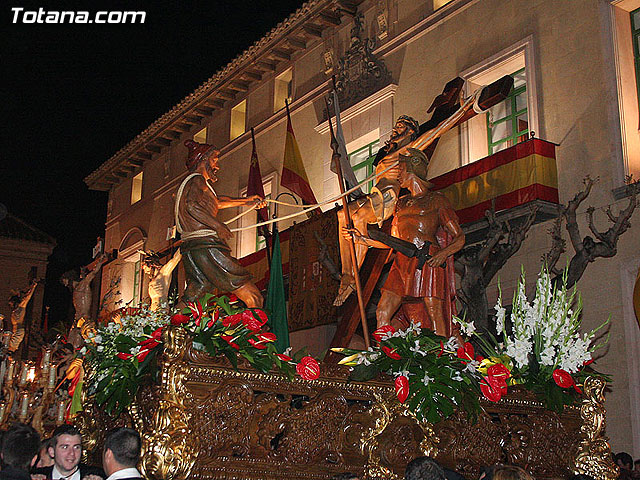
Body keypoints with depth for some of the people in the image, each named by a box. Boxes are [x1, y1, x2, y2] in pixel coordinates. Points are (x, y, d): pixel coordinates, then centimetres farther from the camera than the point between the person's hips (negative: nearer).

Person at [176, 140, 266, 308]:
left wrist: (244, 201, 51)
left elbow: (217, 201, 43)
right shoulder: (197, 180, 0)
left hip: (189, 249, 10)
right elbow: (192, 206, -20)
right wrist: (217, 225, -23)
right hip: (206, 244, -10)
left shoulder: (189, 182, 29)